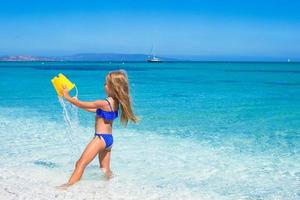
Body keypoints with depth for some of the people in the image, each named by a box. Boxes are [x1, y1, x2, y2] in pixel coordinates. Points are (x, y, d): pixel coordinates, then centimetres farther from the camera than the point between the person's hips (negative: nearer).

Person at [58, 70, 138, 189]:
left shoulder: (104, 103, -20)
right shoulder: (116, 103, 4)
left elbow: (82, 105, -11)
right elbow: (97, 110, 19)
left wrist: (67, 97, 2)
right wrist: (77, 102, 24)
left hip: (101, 138, -9)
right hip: (109, 139, 9)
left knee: (80, 164, -7)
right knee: (105, 170, 17)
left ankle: (68, 186, -11)